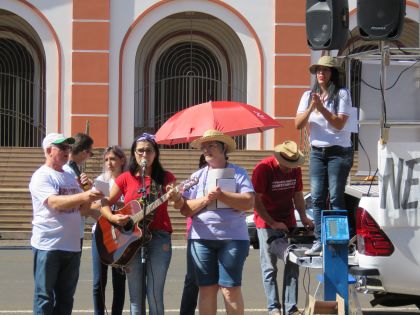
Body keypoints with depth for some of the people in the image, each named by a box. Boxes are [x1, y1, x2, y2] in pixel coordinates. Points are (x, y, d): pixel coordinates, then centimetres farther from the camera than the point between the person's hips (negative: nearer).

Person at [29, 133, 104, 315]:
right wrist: (83, 196, -37)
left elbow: (81, 209, 19)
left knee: (65, 298, 11)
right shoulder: (42, 176, -8)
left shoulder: (70, 177, 15)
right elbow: (54, 203, -24)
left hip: (72, 246, 7)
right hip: (48, 246, -7)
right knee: (45, 298, -4)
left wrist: (90, 198, -2)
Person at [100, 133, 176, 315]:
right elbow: (105, 204, 7)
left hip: (158, 238, -1)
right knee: (135, 296, 3)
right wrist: (112, 218, -13)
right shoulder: (126, 178, 7)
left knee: (155, 295, -5)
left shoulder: (165, 178, 5)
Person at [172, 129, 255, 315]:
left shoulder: (238, 173, 4)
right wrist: (205, 199, -12)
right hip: (202, 238, 3)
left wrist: (221, 195, -14)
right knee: (206, 289, 4)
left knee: (230, 289, -4)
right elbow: (185, 209, 5)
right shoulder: (197, 176, 13)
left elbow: (249, 202, -9)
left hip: (233, 238, -3)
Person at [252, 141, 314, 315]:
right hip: (267, 223, -5)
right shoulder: (263, 168, -16)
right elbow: (256, 201, -16)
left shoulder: (295, 170, 1)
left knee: (292, 265, 2)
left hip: (289, 222, 5)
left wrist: (303, 217, -2)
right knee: (269, 268, -4)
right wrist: (272, 223, -18)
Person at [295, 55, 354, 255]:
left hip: (339, 151, -4)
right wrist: (311, 108, -13)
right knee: (317, 198, 2)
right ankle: (319, 241, 5)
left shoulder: (342, 94, -5)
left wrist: (321, 107, -20)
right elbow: (298, 125, 2)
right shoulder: (308, 96, 9)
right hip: (317, 152, 5)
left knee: (336, 197, -6)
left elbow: (339, 123, -12)